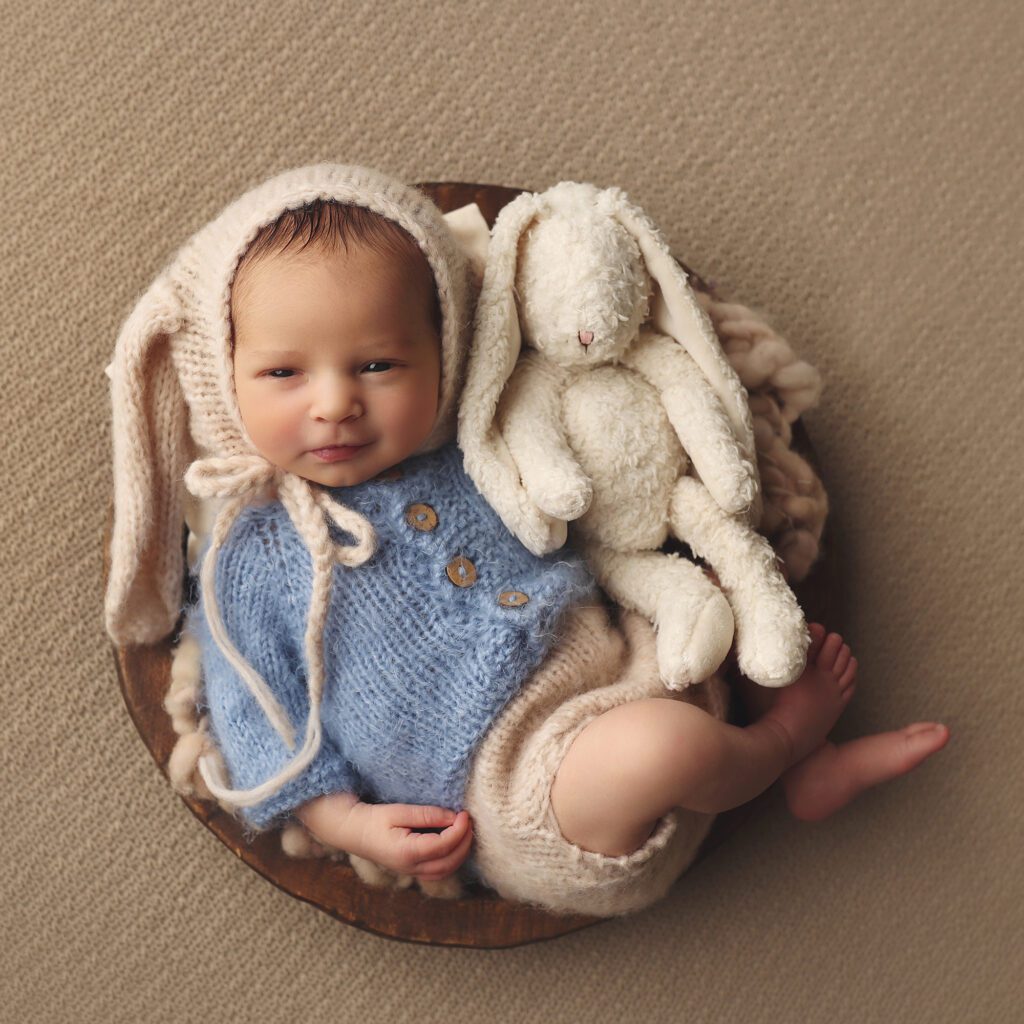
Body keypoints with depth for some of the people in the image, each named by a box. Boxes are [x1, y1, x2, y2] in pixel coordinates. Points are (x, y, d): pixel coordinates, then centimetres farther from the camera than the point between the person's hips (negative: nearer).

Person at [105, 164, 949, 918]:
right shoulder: (253, 559, -2)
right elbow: (261, 719, 0)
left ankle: (810, 767, 12)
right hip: (507, 791, -6)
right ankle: (778, 740, 3)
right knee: (656, 744, -31)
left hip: (624, 665, 6)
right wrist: (350, 823, -10)